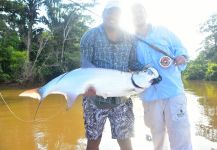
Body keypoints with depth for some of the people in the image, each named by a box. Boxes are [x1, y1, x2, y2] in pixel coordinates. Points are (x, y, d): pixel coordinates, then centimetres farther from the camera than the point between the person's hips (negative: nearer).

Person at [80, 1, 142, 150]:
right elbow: (85, 65, -9)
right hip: (96, 97, -2)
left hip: (121, 98, 2)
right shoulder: (91, 35, -2)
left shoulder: (128, 38, 8)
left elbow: (133, 63, 9)